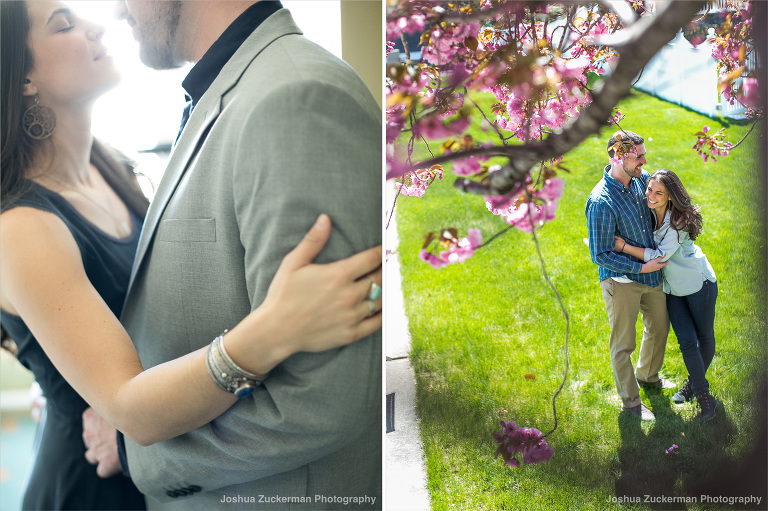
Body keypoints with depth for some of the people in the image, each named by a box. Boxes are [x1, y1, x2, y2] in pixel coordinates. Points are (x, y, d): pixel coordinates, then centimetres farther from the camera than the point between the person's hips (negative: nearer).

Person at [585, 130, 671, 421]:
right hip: (620, 280, -8)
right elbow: (600, 255, -23)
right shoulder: (601, 202, -27)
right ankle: (631, 400, 24)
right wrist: (641, 268, -22)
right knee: (623, 344, 4)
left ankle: (648, 375, 50)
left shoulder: (640, 179, -3)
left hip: (652, 274, 8)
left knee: (659, 327, 25)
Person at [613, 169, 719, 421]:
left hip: (698, 282, -4)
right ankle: (703, 395, 13)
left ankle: (695, 381, 35)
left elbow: (659, 256, -29)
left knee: (704, 336, 12)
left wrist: (623, 246, -30)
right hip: (671, 287, 4)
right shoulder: (646, 211, -11)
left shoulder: (680, 220, -27)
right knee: (686, 341, 1)